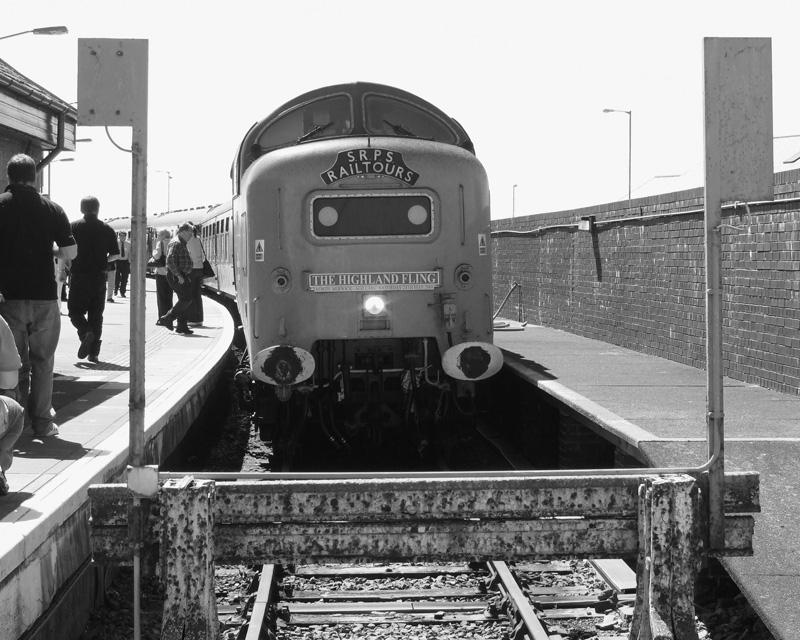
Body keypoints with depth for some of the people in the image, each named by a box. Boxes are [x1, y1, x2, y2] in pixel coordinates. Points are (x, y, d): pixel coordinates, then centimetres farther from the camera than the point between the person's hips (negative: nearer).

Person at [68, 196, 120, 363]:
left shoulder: (74, 227, -4)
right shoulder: (107, 229, 3)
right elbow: (115, 254, 5)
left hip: (80, 276, -3)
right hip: (99, 278, 3)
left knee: (75, 310, 8)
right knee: (96, 314, 9)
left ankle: (86, 332, -22)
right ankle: (94, 352, 7)